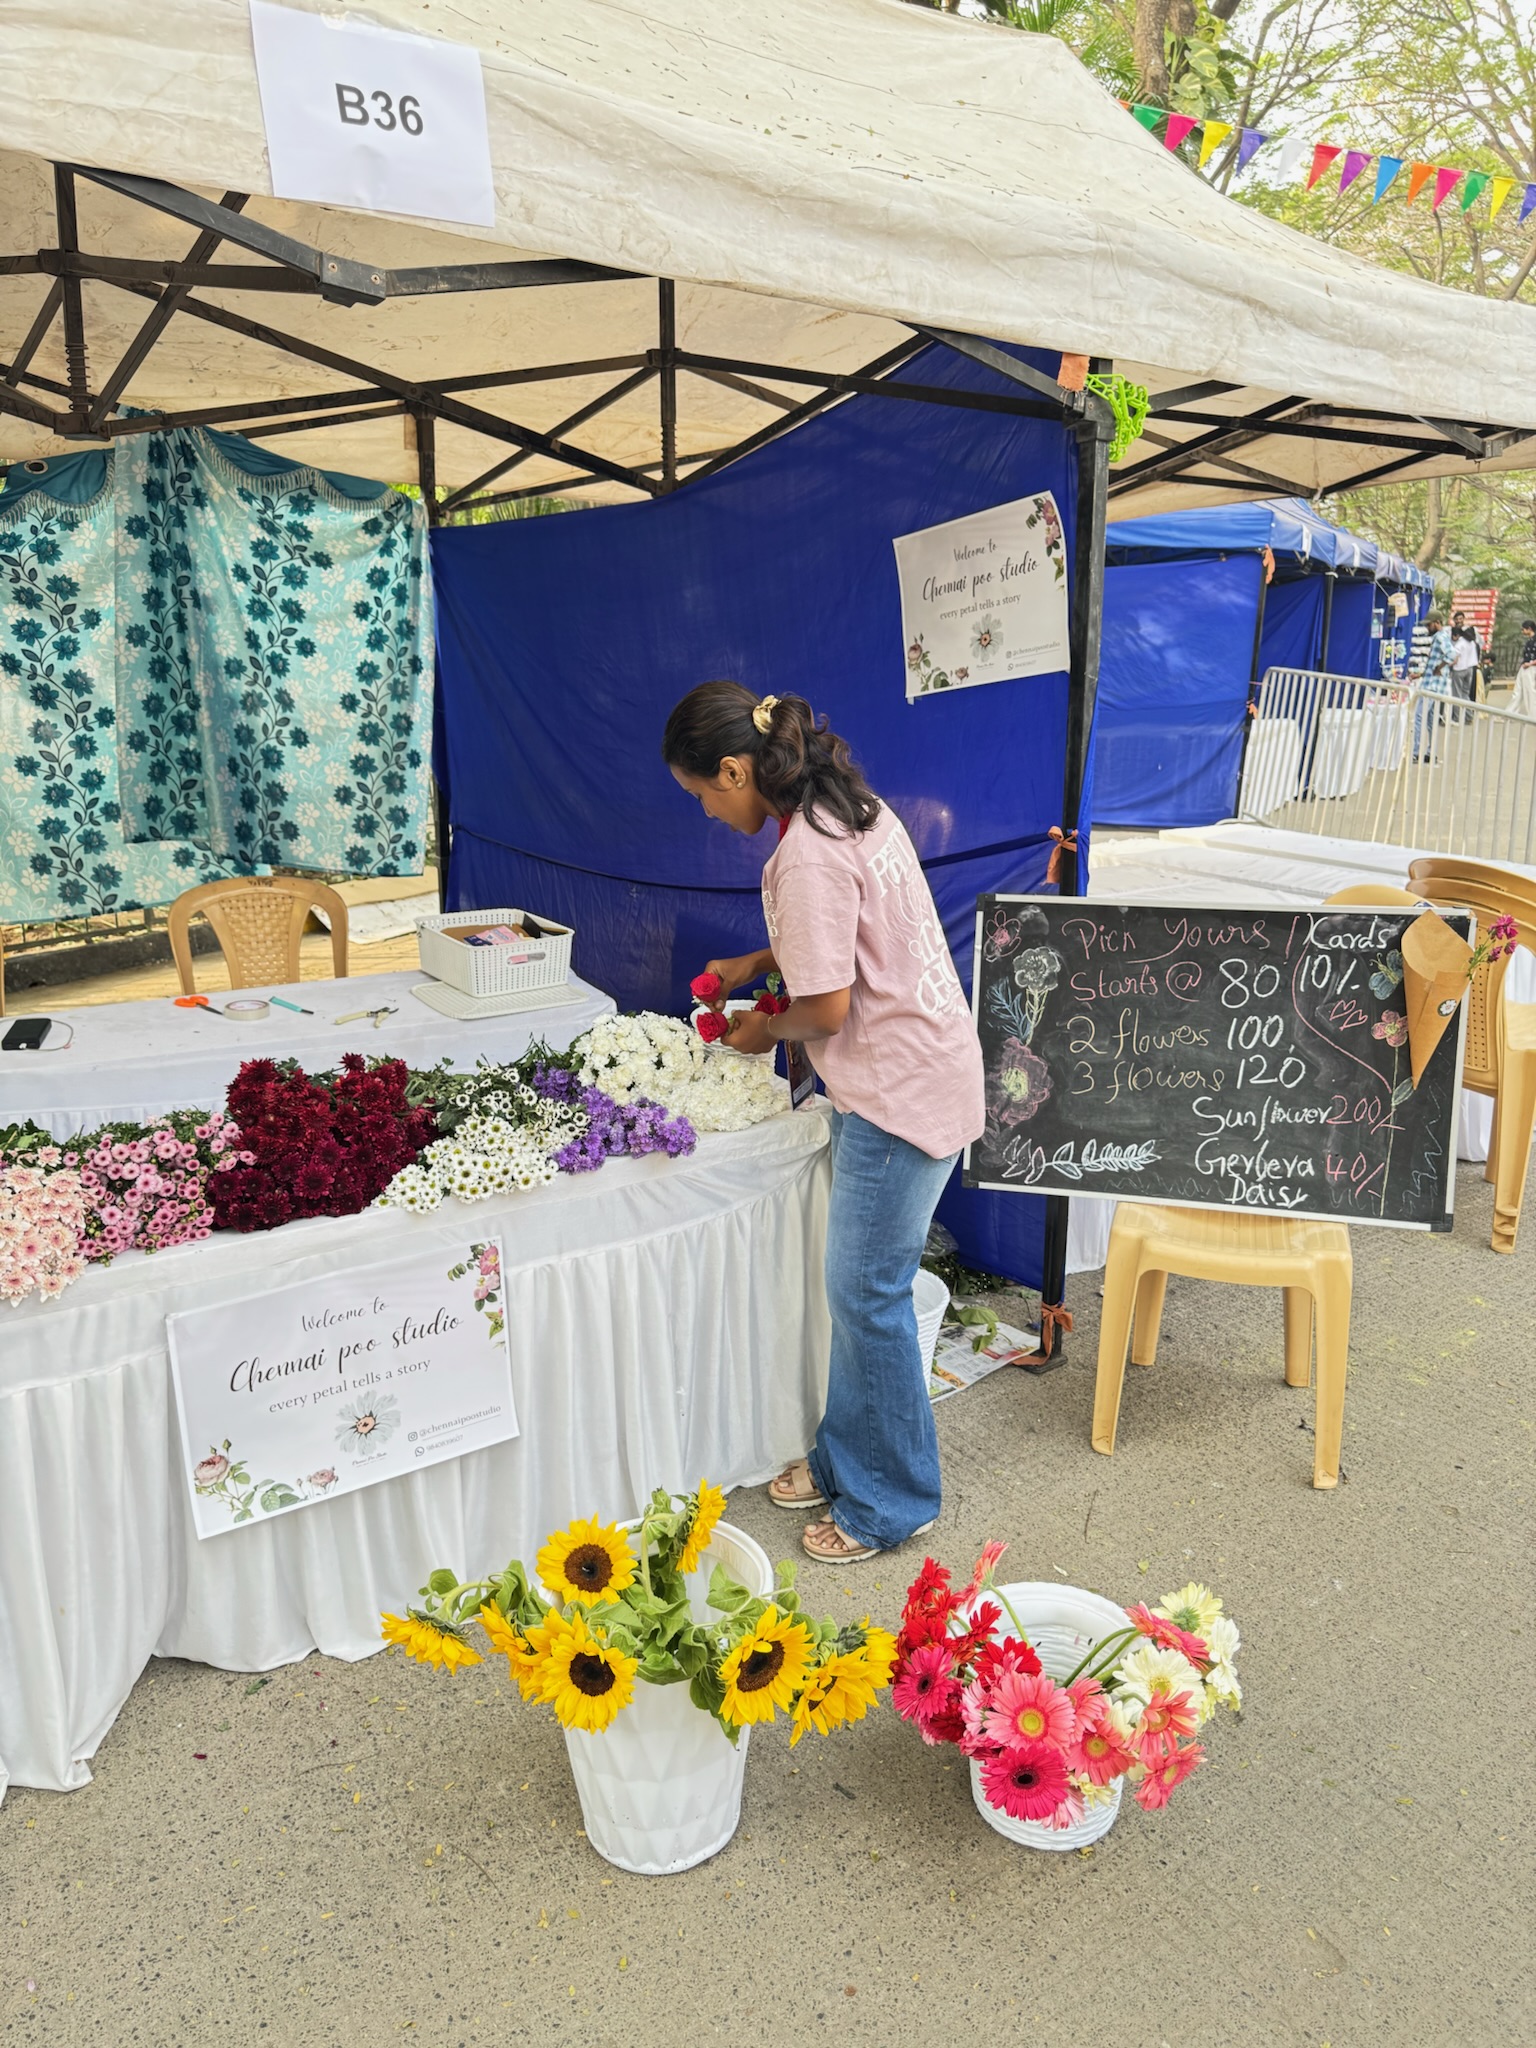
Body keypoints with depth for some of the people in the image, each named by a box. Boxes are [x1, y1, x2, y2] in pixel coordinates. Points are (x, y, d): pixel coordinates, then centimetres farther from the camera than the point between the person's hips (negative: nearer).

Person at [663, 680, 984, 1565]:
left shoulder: (805, 855, -23)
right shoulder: (850, 807, 8)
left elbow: (829, 1006, -20)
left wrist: (767, 1029, 0)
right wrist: (759, 961, 18)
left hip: (901, 1092, -10)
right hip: (910, 1075, 10)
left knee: (867, 1293, 2)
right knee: (860, 1285, 18)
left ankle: (892, 1502, 19)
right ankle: (846, 1459, 33)